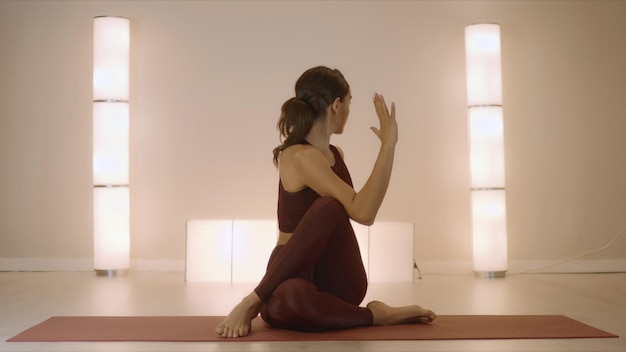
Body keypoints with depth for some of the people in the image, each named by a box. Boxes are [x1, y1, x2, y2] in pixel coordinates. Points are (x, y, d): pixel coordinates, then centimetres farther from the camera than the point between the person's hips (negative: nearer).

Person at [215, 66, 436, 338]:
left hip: (340, 282, 9)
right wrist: (388, 145, -24)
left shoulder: (335, 154, 11)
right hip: (298, 274, -8)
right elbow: (363, 212, -28)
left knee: (330, 208, -27)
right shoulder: (299, 156, -18)